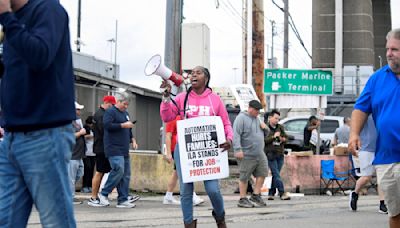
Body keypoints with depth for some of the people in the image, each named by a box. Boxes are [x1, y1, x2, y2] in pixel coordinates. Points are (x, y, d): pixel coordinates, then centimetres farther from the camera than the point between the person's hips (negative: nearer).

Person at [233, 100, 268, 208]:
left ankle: (256, 195, 7)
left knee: (262, 172, -1)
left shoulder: (256, 118, 17)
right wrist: (238, 149, -25)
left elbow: (262, 134, 28)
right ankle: (243, 199, 6)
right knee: (244, 177, -1)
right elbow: (236, 135, -16)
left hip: (259, 153, 8)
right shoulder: (241, 118, -8)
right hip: (247, 154, -8)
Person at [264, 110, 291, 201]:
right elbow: (264, 140, -11)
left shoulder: (280, 127, 13)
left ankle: (271, 193, 13)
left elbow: (286, 137, 20)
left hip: (280, 154, 5)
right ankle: (282, 193, -13)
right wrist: (273, 136, -17)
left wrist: (283, 139, -2)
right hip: (270, 154, -5)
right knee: (276, 175, -9)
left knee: (275, 175, 6)